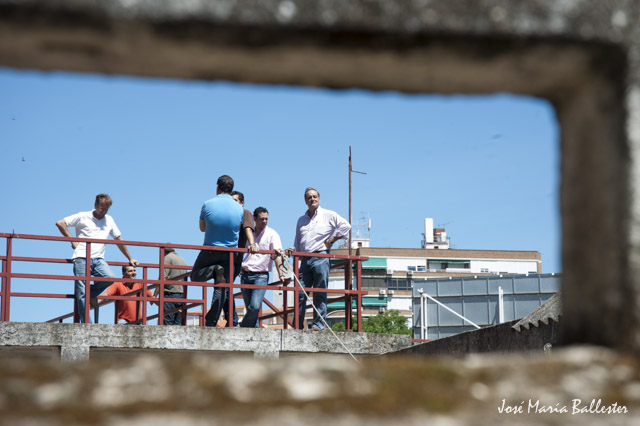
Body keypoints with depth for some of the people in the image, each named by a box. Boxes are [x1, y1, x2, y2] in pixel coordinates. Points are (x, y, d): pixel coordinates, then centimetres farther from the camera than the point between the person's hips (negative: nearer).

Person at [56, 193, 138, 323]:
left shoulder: (109, 220, 20)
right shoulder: (83, 217, 7)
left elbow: (118, 240, 27)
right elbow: (60, 223, 4)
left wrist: (130, 259, 27)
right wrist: (72, 240, -1)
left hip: (98, 259, 4)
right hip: (82, 258, -4)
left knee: (110, 278, -24)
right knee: (82, 291, -10)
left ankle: (84, 295, 0)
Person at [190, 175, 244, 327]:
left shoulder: (208, 205, -9)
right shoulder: (239, 208, -4)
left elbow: (202, 228, 6)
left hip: (209, 250, -2)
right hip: (230, 253, 2)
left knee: (195, 276, 18)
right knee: (221, 289, 5)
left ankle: (213, 270, -13)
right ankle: (211, 322, -5)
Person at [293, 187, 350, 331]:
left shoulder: (328, 215, 6)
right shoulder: (301, 220, 22)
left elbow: (345, 226, -1)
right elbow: (297, 243, 26)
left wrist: (331, 240, -3)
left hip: (320, 258, -5)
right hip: (305, 260, 5)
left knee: (320, 293, -6)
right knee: (301, 293, -1)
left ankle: (319, 324, -6)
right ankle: (298, 326, 1)